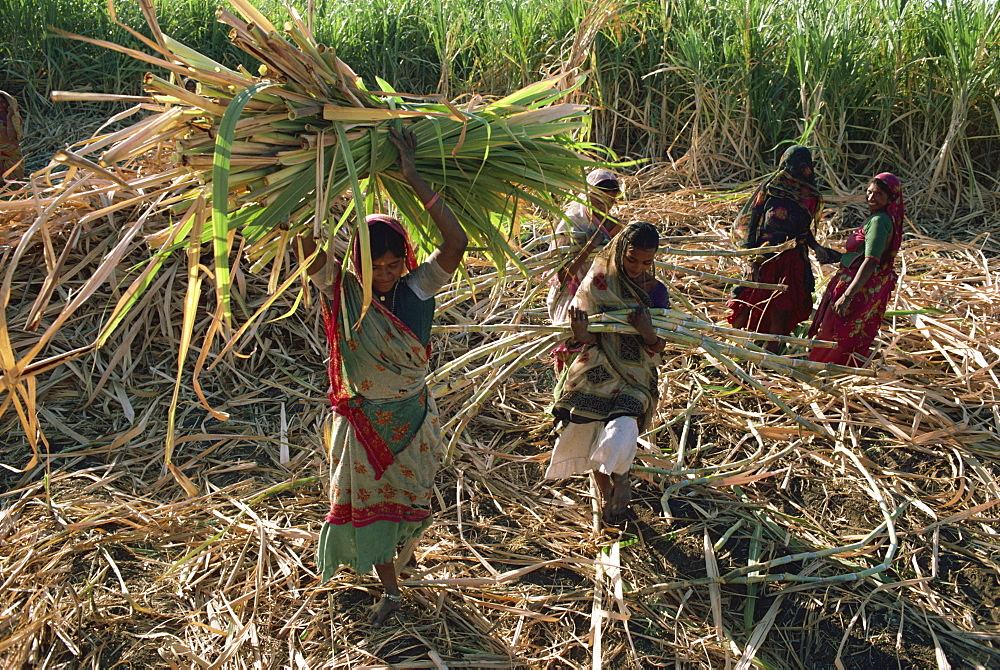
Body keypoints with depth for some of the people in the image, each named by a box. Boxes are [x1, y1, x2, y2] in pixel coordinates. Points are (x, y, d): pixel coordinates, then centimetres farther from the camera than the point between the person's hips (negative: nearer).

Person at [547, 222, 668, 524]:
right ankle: (605, 491, 32)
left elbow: (659, 348, -1)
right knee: (592, 437, 1)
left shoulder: (656, 291, -2)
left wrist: (648, 334, -24)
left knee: (621, 431, -23)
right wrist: (580, 334, -31)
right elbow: (585, 337, -6)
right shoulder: (598, 281, -6)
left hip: (634, 376, 0)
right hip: (595, 372, 1)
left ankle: (620, 477, 11)